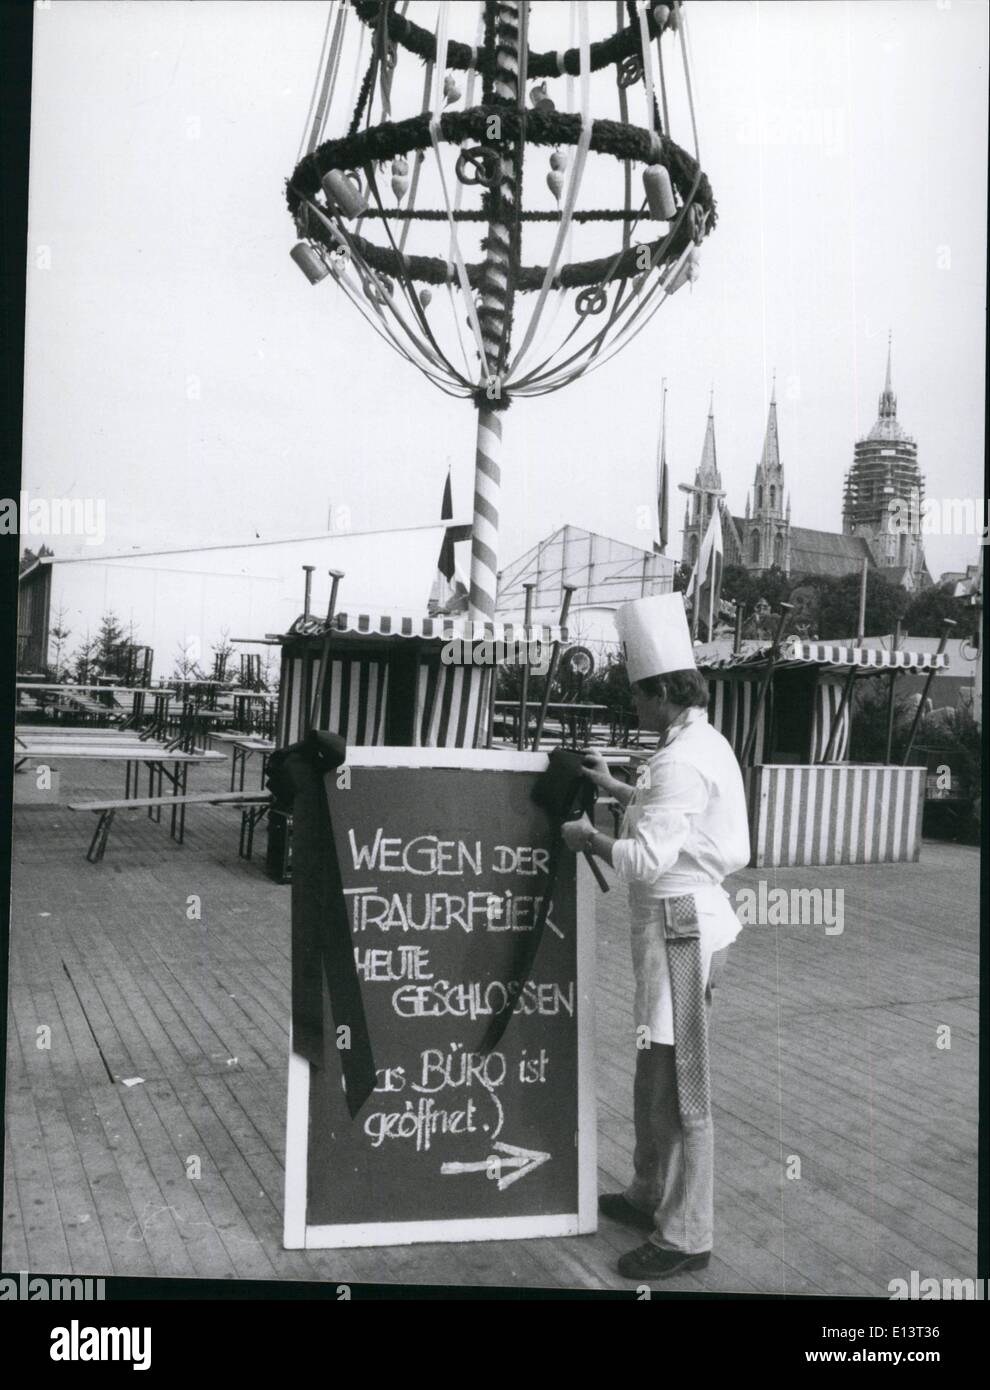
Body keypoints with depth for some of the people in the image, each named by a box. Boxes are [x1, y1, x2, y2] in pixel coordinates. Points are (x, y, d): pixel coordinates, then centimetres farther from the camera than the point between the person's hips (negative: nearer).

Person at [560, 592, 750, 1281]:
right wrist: (615, 787, 25)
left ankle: (686, 1237, 12)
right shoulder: (705, 742, 11)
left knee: (680, 1085, 0)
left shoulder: (682, 760, -22)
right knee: (657, 1072, 22)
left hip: (679, 925, -11)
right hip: (682, 917, 11)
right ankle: (652, 1196, 37)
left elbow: (647, 859, -25)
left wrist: (589, 837, -9)